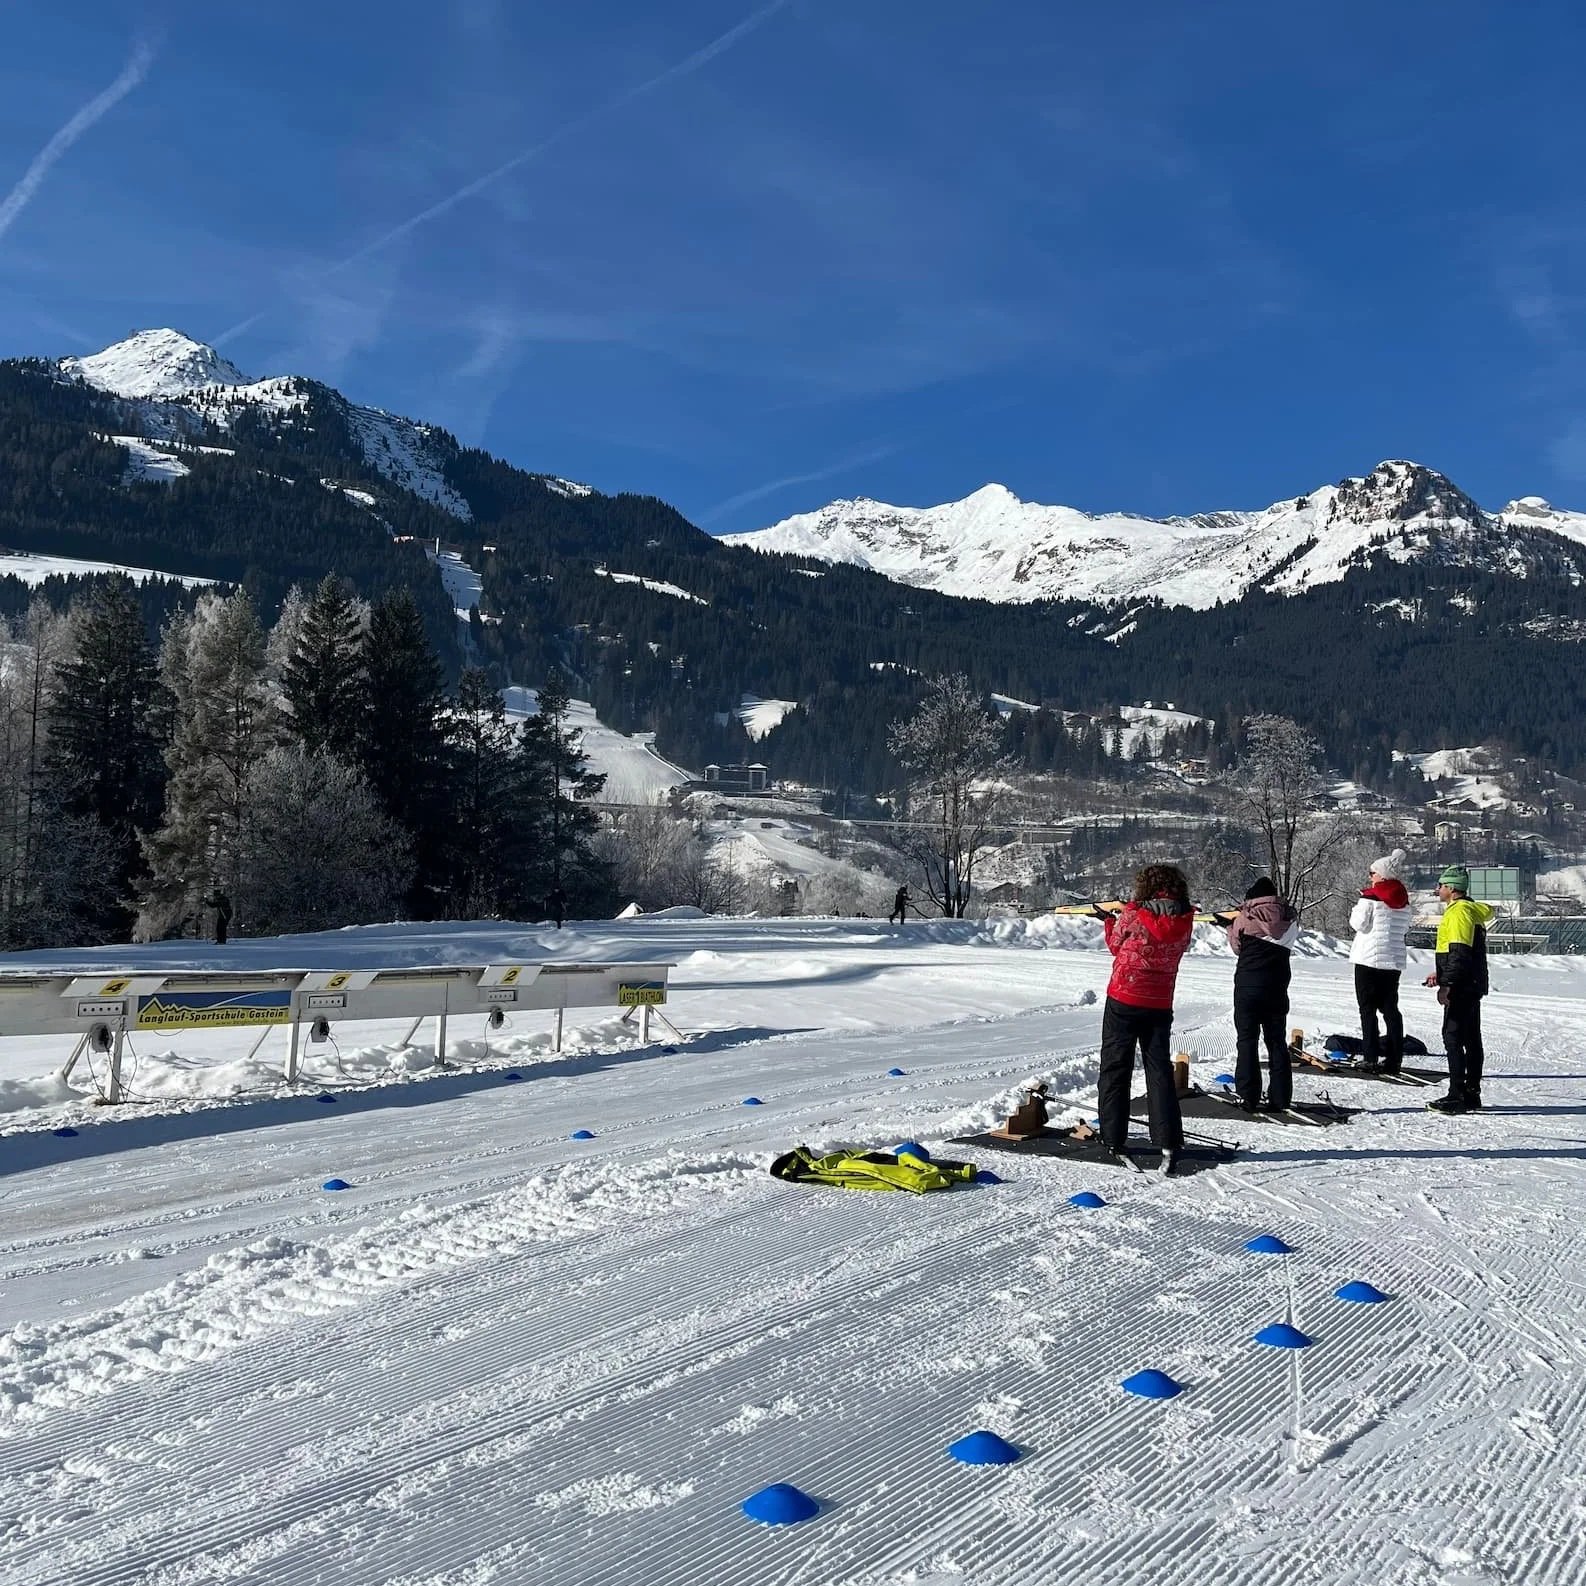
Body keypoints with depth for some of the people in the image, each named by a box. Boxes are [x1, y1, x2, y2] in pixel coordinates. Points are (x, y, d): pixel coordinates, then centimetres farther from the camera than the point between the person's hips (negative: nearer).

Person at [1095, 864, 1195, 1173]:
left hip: (1123, 1000, -3)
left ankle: (1113, 1140, 14)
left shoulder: (1132, 914, -14)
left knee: (1115, 1069, 10)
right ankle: (1169, 1144, -4)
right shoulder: (1184, 921, -4)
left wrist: (1109, 921, 20)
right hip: (1160, 1005, 3)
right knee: (1159, 1071, 8)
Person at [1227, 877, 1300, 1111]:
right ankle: (1280, 1099, 10)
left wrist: (1230, 927, 22)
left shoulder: (1245, 917, -8)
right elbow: (1288, 945, 8)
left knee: (1247, 1041, 3)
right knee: (1277, 1041, 11)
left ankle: (1248, 1098, 0)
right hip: (1277, 989, 3)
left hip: (1248, 987, -3)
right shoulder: (1289, 917, -1)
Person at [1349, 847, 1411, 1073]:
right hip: (1394, 960, 6)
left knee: (1368, 1009, -2)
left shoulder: (1371, 896, -11)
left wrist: (1356, 908, 6)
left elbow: (1359, 923, -11)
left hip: (1370, 958, -6)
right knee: (1390, 1008, 10)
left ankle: (1370, 1058, -5)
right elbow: (1405, 927, 16)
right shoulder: (1403, 899, 9)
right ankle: (1394, 1059, 8)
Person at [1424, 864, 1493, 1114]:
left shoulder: (1458, 911, -15)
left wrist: (1446, 984, -24)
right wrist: (1442, 973, 25)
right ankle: (1472, 1095, 18)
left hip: (1461, 988, -11)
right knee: (1471, 1040, 12)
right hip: (1472, 987, 11)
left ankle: (1457, 1096, -9)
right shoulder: (1471, 910, 18)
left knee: (1453, 1038, -9)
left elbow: (1460, 953, -23)